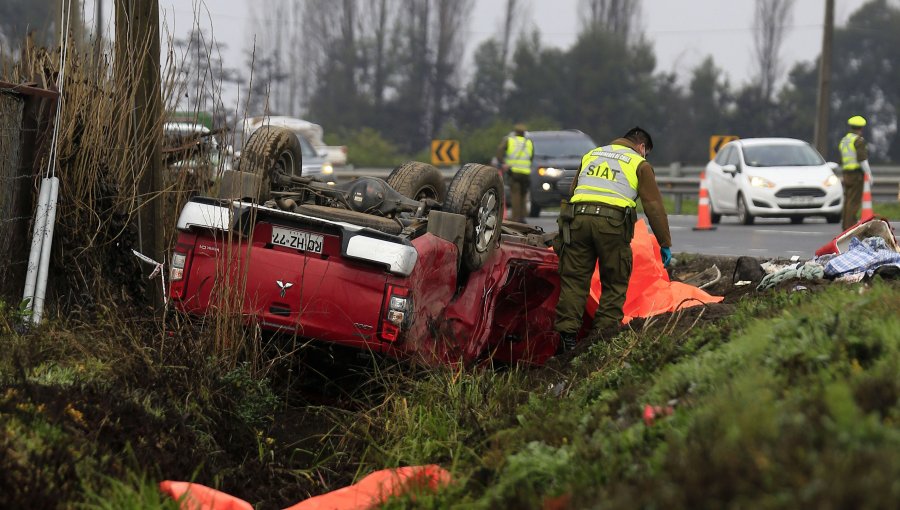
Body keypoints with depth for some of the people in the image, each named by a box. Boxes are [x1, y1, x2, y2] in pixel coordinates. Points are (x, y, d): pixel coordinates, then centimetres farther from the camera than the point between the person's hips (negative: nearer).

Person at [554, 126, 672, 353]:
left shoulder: (591, 155, 27)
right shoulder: (639, 164, 13)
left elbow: (573, 191, 31)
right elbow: (654, 206, 8)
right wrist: (665, 243, 11)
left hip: (578, 217, 4)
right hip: (612, 222, -4)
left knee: (573, 279, 6)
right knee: (615, 282, 8)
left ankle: (566, 332, -3)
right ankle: (605, 332, 2)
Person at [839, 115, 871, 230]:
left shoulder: (844, 140, 16)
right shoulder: (858, 140, -10)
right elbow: (862, 158, -17)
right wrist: (869, 173, -13)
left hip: (846, 173, 8)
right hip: (857, 173, -8)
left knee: (848, 200, 11)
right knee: (854, 201, -9)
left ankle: (845, 225, 12)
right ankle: (850, 226, -13)